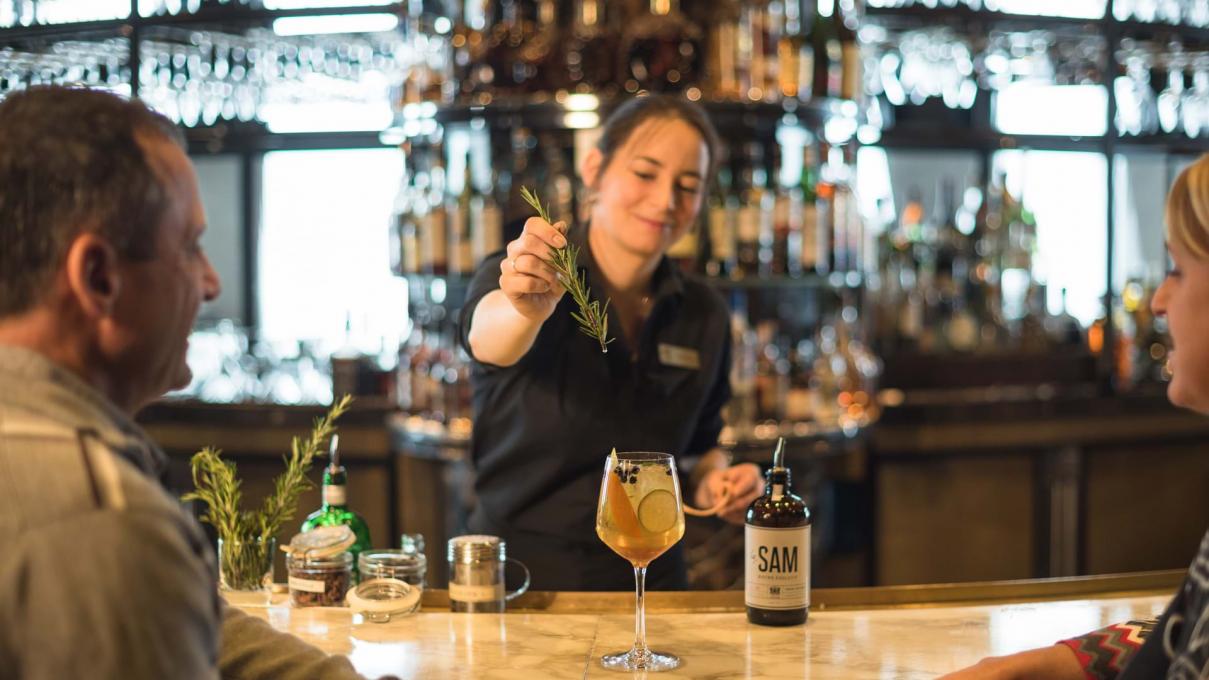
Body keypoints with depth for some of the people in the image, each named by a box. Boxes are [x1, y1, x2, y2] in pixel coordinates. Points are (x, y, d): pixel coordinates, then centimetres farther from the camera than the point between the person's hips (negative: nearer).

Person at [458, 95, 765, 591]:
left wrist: (711, 481, -2)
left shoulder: (703, 317, 6)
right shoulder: (518, 279, -6)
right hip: (517, 574, -6)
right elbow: (488, 336, -29)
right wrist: (527, 309, -49)